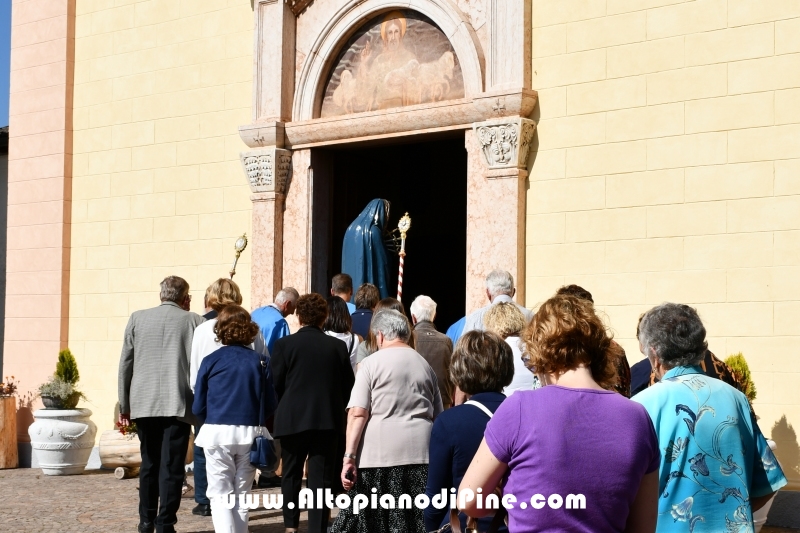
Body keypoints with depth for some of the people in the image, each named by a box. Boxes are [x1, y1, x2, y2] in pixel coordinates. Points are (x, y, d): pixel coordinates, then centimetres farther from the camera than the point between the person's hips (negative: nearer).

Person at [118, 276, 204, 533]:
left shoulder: (137, 318, 6)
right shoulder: (194, 321, 0)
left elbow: (125, 364, 6)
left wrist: (124, 405, 11)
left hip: (144, 404, 3)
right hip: (178, 404, -3)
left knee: (149, 463, 16)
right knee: (171, 467, 1)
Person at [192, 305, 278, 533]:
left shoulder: (210, 361, -4)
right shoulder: (261, 362, 0)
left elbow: (198, 407, 0)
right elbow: (271, 404, 2)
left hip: (218, 434, -2)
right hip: (251, 434, 2)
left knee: (220, 494, 3)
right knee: (242, 494, 15)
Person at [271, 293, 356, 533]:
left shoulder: (285, 344, -5)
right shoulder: (338, 346, 0)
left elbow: (276, 384, -4)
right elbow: (348, 385, 4)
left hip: (293, 419, 0)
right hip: (328, 420, 1)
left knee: (291, 474, 16)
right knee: (321, 478, 3)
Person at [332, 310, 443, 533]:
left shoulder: (372, 363, 0)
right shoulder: (425, 366, 16)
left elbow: (357, 414, -8)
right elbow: (438, 416, 18)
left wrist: (349, 457, -9)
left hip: (380, 454, -4)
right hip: (420, 454, 4)